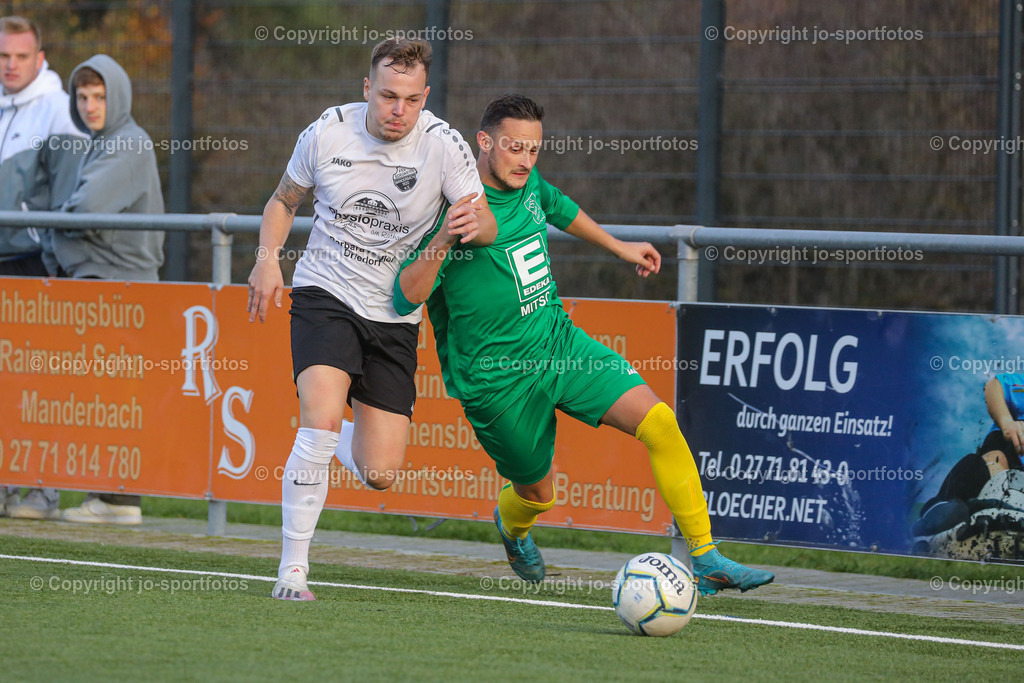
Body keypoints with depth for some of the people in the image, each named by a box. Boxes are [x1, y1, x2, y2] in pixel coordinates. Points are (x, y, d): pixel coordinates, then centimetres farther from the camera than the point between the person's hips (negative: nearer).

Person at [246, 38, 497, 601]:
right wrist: (268, 257, -8)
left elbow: (487, 226, -12)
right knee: (322, 414, -27)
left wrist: (472, 224, -37)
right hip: (325, 295, -1)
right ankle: (293, 568, -17)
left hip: (394, 318, 1)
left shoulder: (443, 145, -10)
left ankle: (333, 437, 36)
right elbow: (284, 199, 10)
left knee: (379, 475, -2)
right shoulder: (326, 133, -7)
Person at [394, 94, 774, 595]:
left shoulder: (526, 183, 1)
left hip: (558, 342, 6)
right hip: (497, 378, -6)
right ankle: (511, 527, 51)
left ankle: (705, 561, -7)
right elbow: (405, 298, -25)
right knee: (536, 494, 10)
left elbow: (559, 209, 27)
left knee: (660, 423, -12)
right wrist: (441, 244, -41)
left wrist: (619, 247, 37)